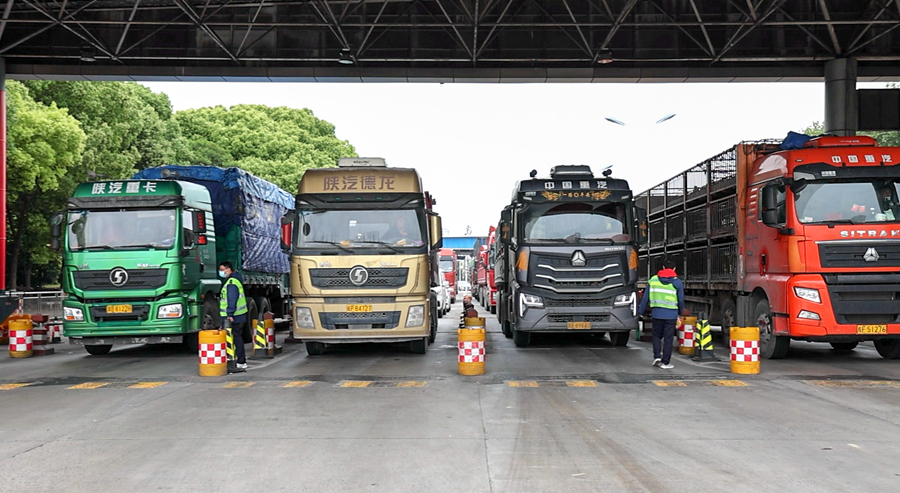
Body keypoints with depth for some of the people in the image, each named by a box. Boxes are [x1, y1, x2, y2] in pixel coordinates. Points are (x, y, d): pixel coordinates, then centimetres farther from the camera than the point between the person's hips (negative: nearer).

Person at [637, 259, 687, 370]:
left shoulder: (653, 280, 4)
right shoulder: (677, 282, -1)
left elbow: (645, 297, 5)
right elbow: (681, 300, 4)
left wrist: (640, 311, 12)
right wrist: (681, 311, 22)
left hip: (657, 313, 2)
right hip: (671, 314, -2)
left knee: (657, 335, 18)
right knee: (668, 338, 4)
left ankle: (657, 357, 4)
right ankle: (665, 362, 6)